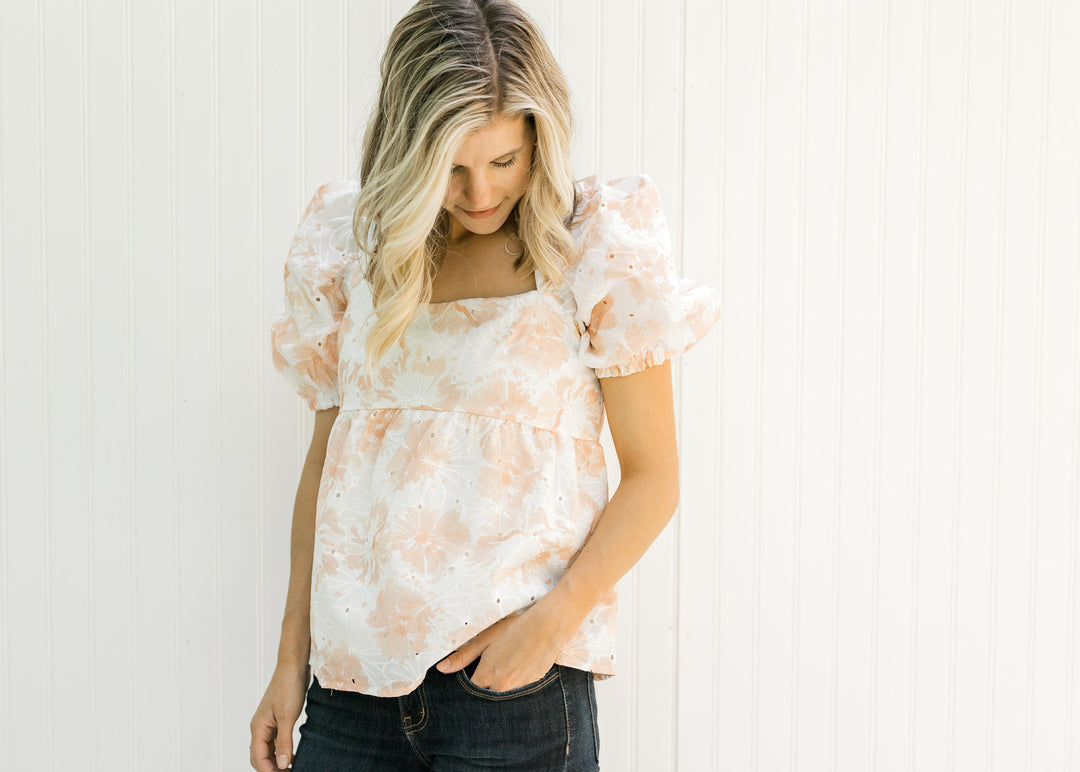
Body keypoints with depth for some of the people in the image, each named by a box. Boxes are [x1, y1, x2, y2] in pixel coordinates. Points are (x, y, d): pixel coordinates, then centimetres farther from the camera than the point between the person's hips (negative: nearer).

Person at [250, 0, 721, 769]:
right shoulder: (354, 241, 6)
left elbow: (652, 477, -2)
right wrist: (291, 660, 9)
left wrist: (551, 622, -14)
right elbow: (326, 455, 11)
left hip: (512, 676, -3)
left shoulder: (596, 246, -4)